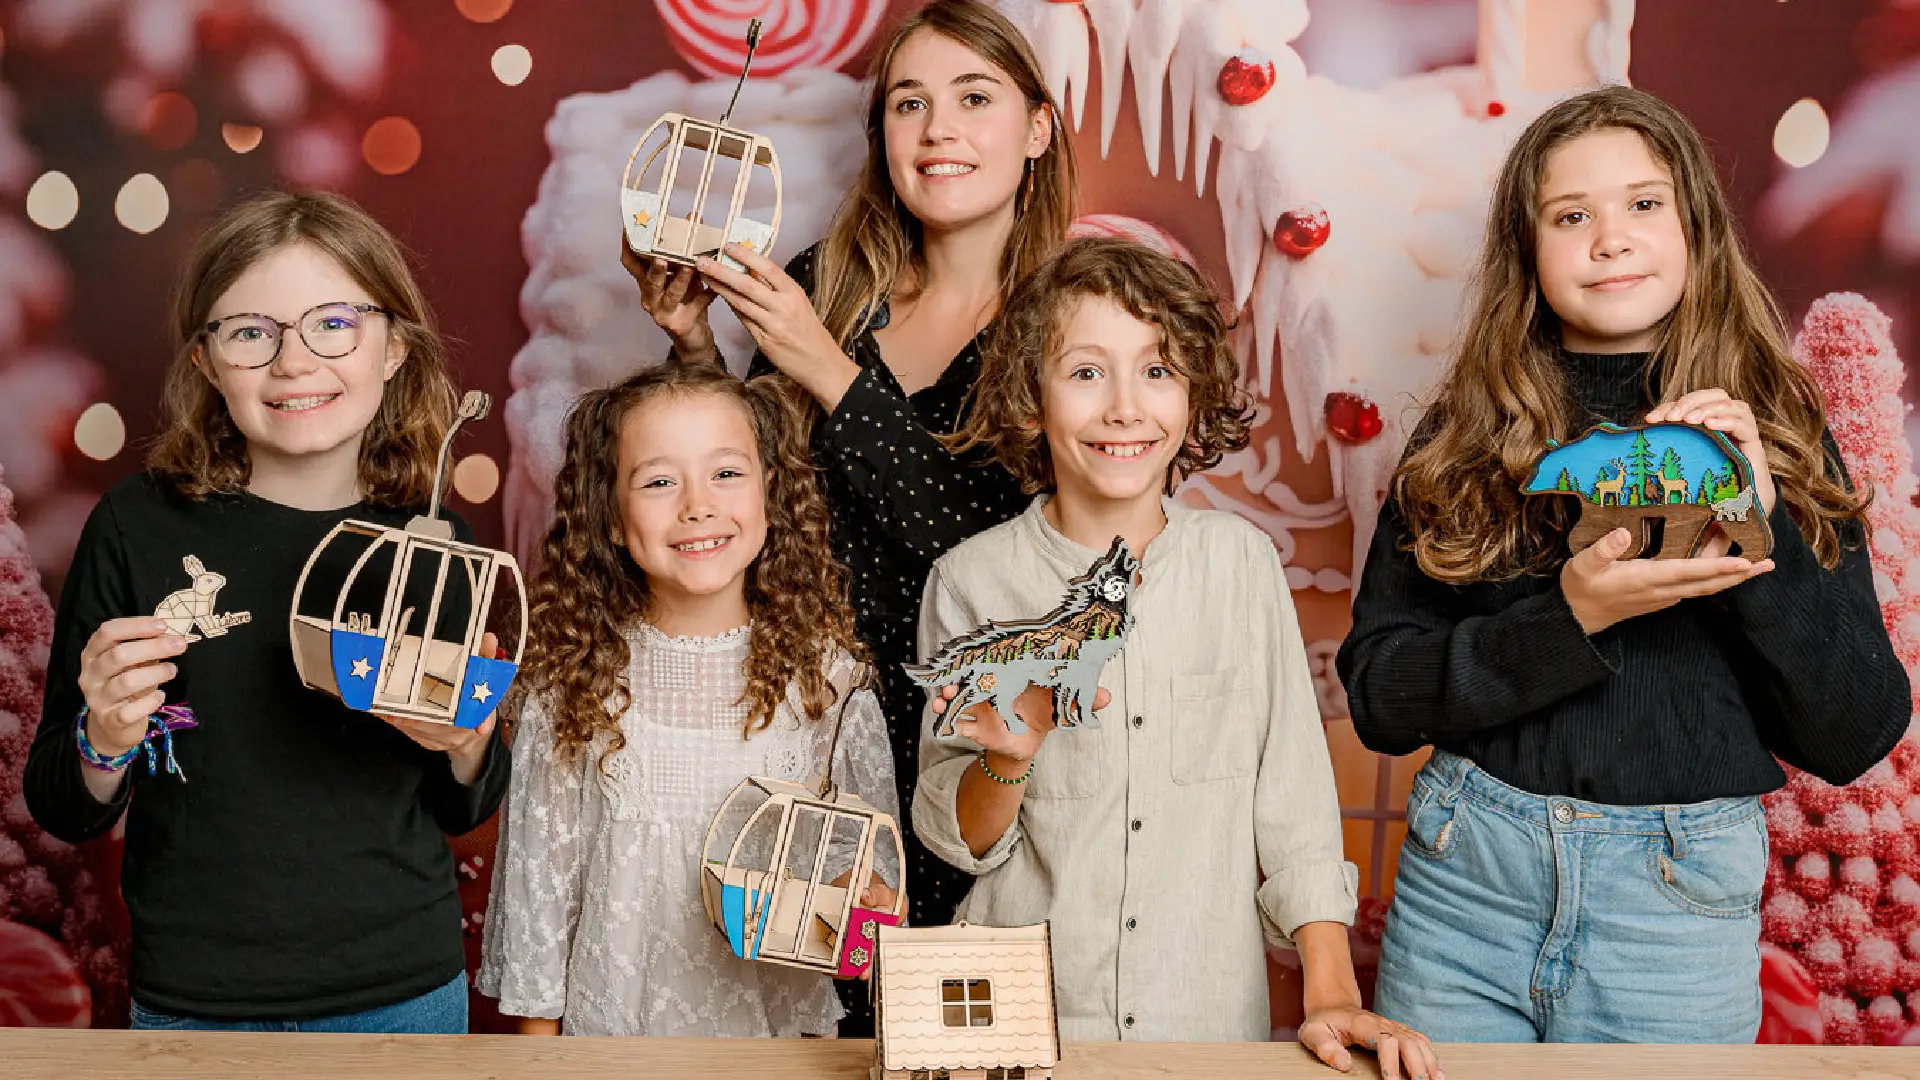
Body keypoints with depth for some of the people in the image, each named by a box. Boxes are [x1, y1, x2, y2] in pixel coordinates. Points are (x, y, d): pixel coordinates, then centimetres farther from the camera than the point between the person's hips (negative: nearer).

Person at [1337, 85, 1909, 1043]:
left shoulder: (1773, 433, 1)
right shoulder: (1467, 432, 1)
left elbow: (1854, 742, -3)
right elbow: (1376, 695, -5)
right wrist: (1566, 621, -18)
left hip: (1679, 906, 0)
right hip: (1464, 877, 1)